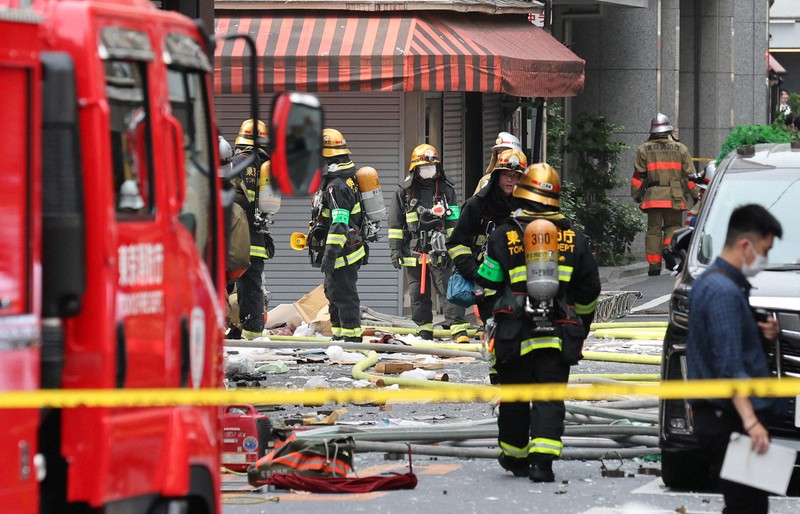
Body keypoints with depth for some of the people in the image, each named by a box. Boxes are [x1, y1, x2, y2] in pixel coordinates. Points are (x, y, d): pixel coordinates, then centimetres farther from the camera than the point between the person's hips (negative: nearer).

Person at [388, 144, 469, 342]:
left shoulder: (446, 190, 6)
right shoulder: (404, 191, 5)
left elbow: (454, 221, 9)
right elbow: (395, 223, 9)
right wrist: (395, 249, 3)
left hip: (439, 251, -1)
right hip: (414, 250, 1)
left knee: (448, 288, -10)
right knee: (418, 294, 7)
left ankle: (458, 328, -14)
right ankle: (424, 330, 17)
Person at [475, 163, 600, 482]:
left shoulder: (504, 236, -2)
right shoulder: (574, 239, 6)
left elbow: (487, 287, 2)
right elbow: (589, 291, 13)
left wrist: (493, 313, 21)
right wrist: (582, 328, 27)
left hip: (513, 334, -1)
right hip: (558, 334, 1)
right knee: (549, 397, 1)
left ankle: (515, 457, 25)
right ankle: (543, 459, -14)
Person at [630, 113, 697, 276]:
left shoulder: (643, 149, 5)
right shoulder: (680, 148, 5)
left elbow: (639, 175, 5)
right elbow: (689, 174, 7)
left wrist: (636, 195, 14)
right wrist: (695, 194, 16)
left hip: (653, 196, 1)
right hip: (674, 197, -1)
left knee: (653, 230, 6)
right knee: (673, 226, 10)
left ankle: (654, 266, 4)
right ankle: (669, 247, -21)